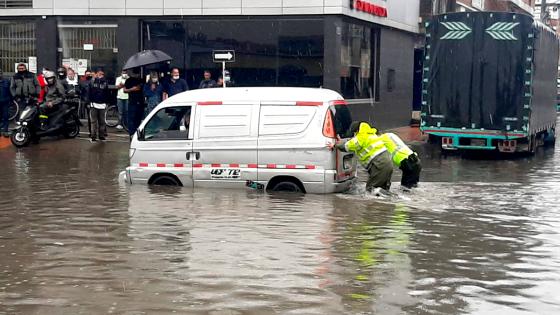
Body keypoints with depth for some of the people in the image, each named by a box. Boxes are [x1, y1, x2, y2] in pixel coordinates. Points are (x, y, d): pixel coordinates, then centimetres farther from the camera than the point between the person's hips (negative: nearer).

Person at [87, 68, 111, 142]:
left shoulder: (105, 82, 5)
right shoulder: (92, 82, 2)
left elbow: (108, 94, 7)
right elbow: (89, 93, 3)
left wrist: (106, 102, 1)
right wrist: (90, 101, -3)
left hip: (102, 105, 1)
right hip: (94, 104, -1)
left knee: (102, 121, 7)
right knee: (94, 121, 0)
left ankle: (101, 136, 15)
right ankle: (93, 136, 2)